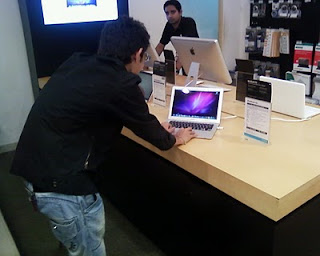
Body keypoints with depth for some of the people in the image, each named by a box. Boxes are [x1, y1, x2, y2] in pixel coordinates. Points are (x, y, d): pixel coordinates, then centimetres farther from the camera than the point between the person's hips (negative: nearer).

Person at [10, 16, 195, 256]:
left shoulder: (76, 63, 7)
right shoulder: (121, 84, -16)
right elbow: (147, 127, 0)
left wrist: (152, 126, 29)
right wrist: (173, 139, 21)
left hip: (34, 168, 8)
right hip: (61, 182, -8)